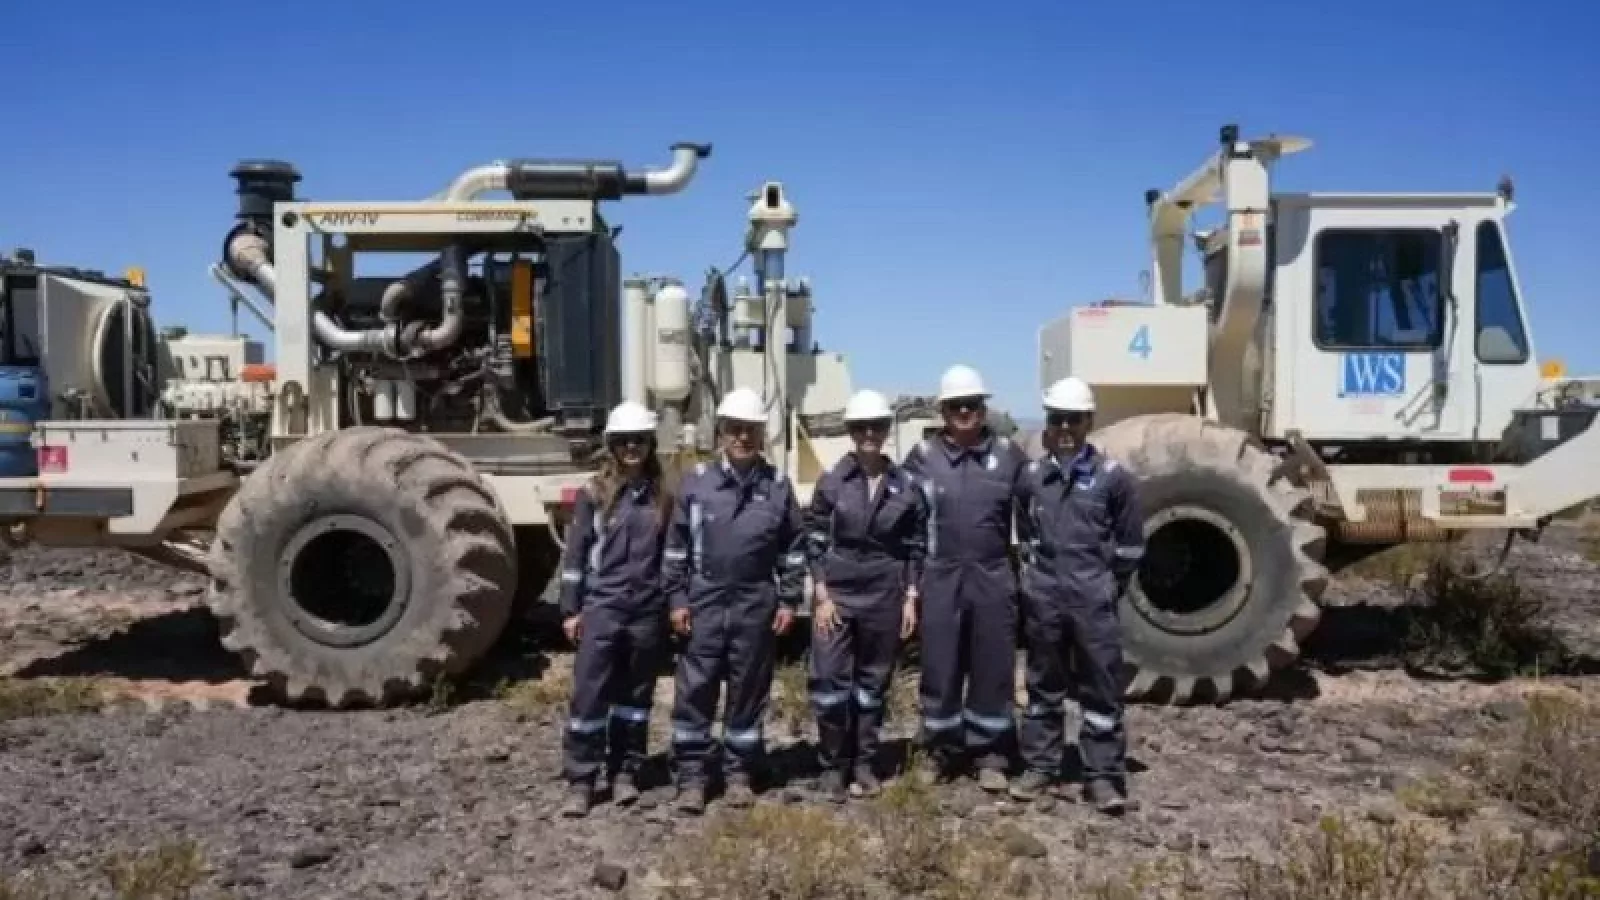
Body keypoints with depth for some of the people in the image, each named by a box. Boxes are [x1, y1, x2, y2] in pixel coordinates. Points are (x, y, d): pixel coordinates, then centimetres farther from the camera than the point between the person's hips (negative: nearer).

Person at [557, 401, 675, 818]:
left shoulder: (662, 497, 6)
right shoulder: (593, 494, -1)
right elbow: (574, 554, 0)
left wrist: (674, 604, 8)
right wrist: (570, 609, -3)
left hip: (648, 611, 3)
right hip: (602, 607, -2)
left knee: (636, 694, 11)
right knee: (589, 694, -4)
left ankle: (625, 772, 22)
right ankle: (581, 781, 4)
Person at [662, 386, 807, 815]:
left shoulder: (778, 486, 2)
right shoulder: (698, 480, 0)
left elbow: (794, 547, 7)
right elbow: (676, 544, 2)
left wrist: (788, 601, 2)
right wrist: (677, 599, -1)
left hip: (756, 606, 1)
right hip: (705, 603, 0)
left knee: (749, 691, 9)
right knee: (695, 691, 2)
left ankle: (741, 774, 21)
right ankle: (690, 777, 12)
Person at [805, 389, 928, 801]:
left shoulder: (906, 486, 1)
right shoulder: (831, 482, -3)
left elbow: (915, 547, 6)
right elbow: (814, 541, -2)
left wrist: (910, 597, 1)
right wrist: (822, 596, -8)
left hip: (885, 596, 1)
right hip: (836, 593, -1)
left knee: (874, 682, 9)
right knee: (830, 681, -4)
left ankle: (864, 764, 22)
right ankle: (833, 766, 11)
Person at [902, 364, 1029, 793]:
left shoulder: (1008, 454, 2)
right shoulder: (923, 455, 0)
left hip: (994, 578, 1)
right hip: (940, 578, 0)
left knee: (993, 670, 7)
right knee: (940, 668, 7)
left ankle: (990, 756, 19)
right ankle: (940, 750, 22)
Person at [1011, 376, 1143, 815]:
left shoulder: (1112, 476, -4)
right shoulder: (1032, 476, 4)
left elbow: (1130, 543, 3)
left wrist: (1106, 584, 7)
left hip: (1093, 601, -2)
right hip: (1043, 600, 3)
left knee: (1101, 689, 2)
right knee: (1043, 687, 12)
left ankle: (1103, 776, 11)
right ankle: (1039, 766, 23)